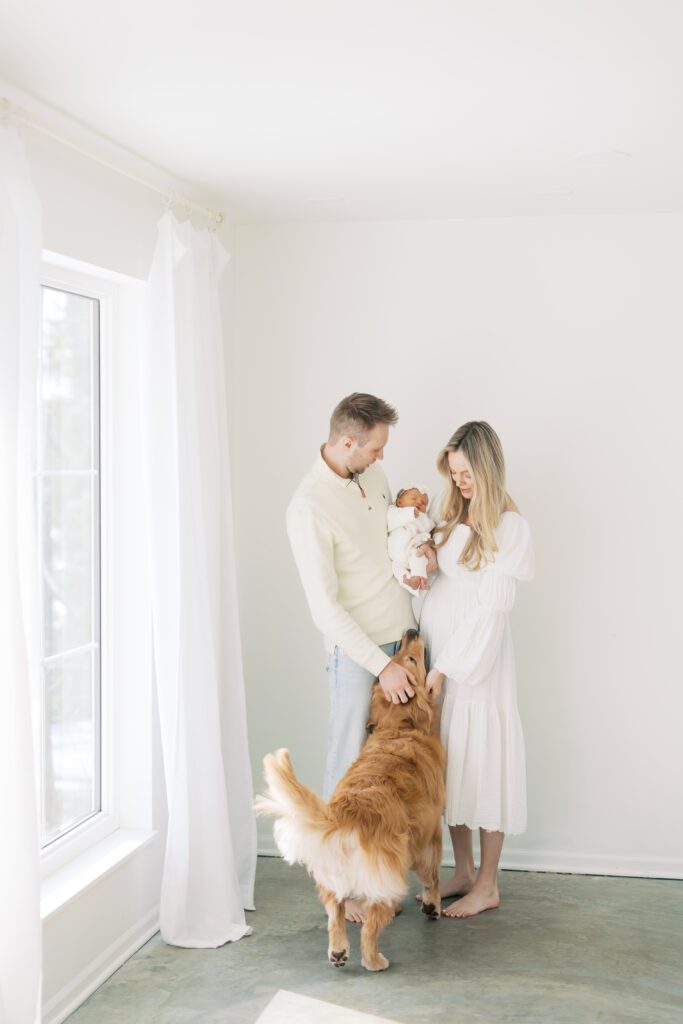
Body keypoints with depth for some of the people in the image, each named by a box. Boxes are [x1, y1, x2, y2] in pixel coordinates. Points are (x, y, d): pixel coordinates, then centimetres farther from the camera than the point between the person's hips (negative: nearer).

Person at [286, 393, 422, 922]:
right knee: (350, 767, 1)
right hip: (357, 650, -7)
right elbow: (325, 606, -20)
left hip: (404, 638, 7)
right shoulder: (308, 507, -20)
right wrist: (381, 665, -21)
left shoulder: (374, 474, 4)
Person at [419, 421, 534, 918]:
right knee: (450, 765, 13)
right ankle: (464, 872, 27)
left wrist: (446, 666, -18)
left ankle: (488, 886, 15)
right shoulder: (455, 516, 8)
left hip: (479, 659, -7)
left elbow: (490, 608, -17)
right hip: (439, 655, 7)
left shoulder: (509, 527, -14)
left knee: (481, 763, 1)